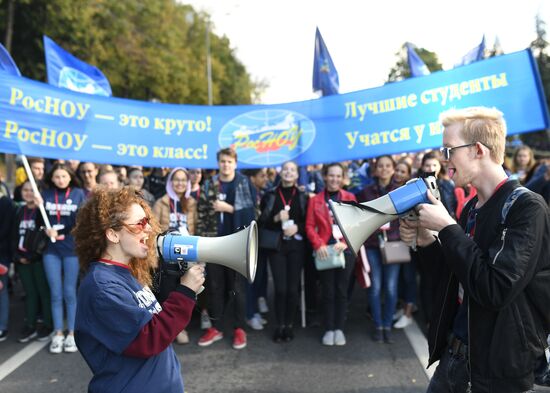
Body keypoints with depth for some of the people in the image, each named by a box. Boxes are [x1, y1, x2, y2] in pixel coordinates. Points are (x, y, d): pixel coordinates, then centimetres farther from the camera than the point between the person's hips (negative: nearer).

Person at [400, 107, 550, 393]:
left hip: (498, 369, -7)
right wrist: (426, 242, -1)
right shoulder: (471, 208, 6)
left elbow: (496, 290, -27)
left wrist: (446, 227, -21)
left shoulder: (527, 207, -17)